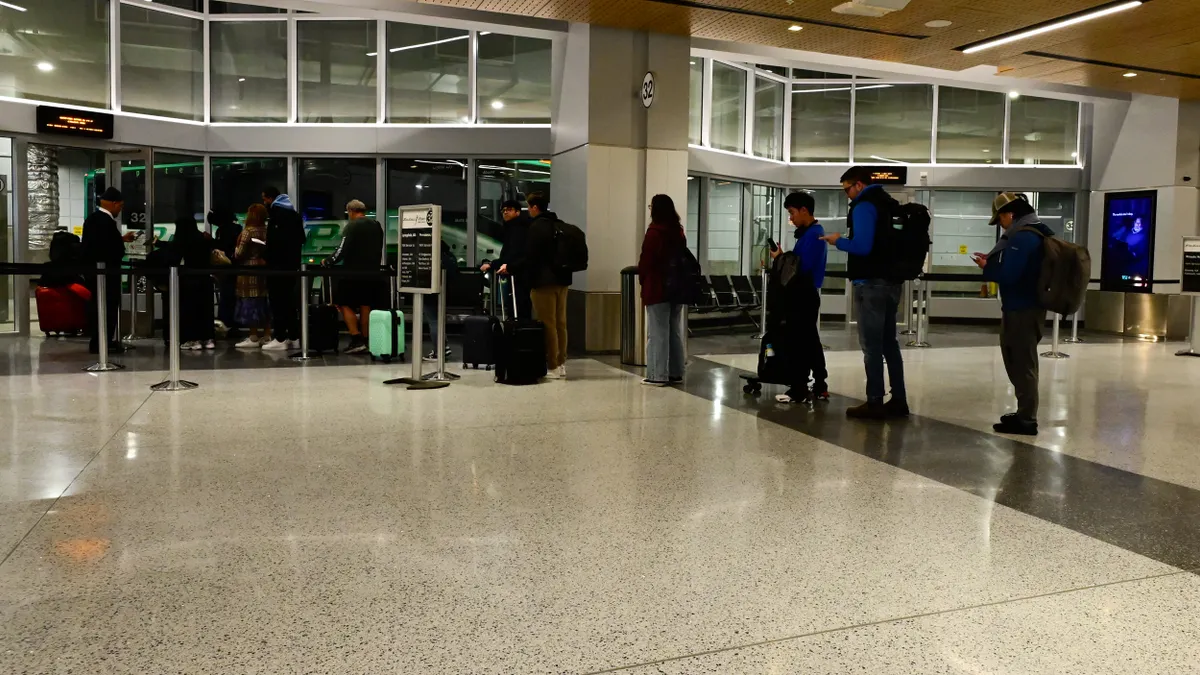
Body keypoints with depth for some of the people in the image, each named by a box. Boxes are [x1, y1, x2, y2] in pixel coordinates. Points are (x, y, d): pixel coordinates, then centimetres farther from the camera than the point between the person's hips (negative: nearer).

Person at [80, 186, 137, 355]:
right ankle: (104, 343, -3)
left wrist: (121, 239, 20)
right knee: (108, 306, -4)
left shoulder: (91, 218, 11)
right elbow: (113, 248, -24)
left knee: (96, 305, 14)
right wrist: (123, 244, -4)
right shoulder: (107, 221, -20)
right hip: (106, 270, -10)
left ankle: (96, 341, 22)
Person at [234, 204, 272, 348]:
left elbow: (239, 253, -11)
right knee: (264, 302, 9)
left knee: (250, 303, -4)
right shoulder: (267, 231, 7)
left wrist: (235, 252, 9)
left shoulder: (248, 231, -11)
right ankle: (267, 336, 11)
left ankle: (253, 338, -3)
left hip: (249, 269, -7)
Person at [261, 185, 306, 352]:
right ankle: (294, 338, 13)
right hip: (292, 263, 8)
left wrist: (266, 256, -11)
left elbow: (275, 239, -20)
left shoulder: (276, 212, -10)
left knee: (277, 301, -5)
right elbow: (301, 238, 18)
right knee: (290, 300, 12)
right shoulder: (294, 213, 17)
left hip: (278, 264, -8)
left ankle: (280, 339, -5)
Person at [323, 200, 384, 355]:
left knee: (345, 304, 2)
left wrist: (327, 262, -4)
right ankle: (365, 341, 13)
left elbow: (343, 250, -17)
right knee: (366, 306, 12)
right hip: (372, 272, 7)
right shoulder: (376, 226, 10)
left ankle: (357, 340, -8)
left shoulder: (352, 226, -11)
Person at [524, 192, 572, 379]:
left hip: (544, 281, -8)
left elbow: (530, 257, -13)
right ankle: (561, 364, 18)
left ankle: (552, 367, -3)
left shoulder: (536, 227, -12)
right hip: (561, 279, 8)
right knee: (560, 323, 12)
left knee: (547, 324, -4)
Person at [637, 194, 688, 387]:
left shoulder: (654, 232, -11)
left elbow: (645, 260, -10)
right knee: (675, 331, 10)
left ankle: (658, 375, -3)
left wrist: (642, 279, 5)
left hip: (657, 288, -7)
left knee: (657, 333, -4)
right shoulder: (679, 231, 10)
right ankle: (675, 372, 15)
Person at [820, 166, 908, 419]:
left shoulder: (864, 206, -11)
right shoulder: (890, 204, 17)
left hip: (871, 283, -9)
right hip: (891, 281, 9)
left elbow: (862, 246, -21)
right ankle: (898, 400, 16)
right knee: (889, 342, 13)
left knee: (871, 345, -5)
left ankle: (875, 403, -3)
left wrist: (838, 241, -5)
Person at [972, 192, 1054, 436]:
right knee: (1020, 361, 17)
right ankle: (1024, 413, 26)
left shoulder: (1022, 237, -19)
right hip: (1027, 307, 10)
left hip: (1021, 310, -10)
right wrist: (994, 260, 8)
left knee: (1022, 364, -4)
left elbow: (1008, 274, -25)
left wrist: (987, 267, -7)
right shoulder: (1034, 232, 14)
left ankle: (1026, 420, 1)